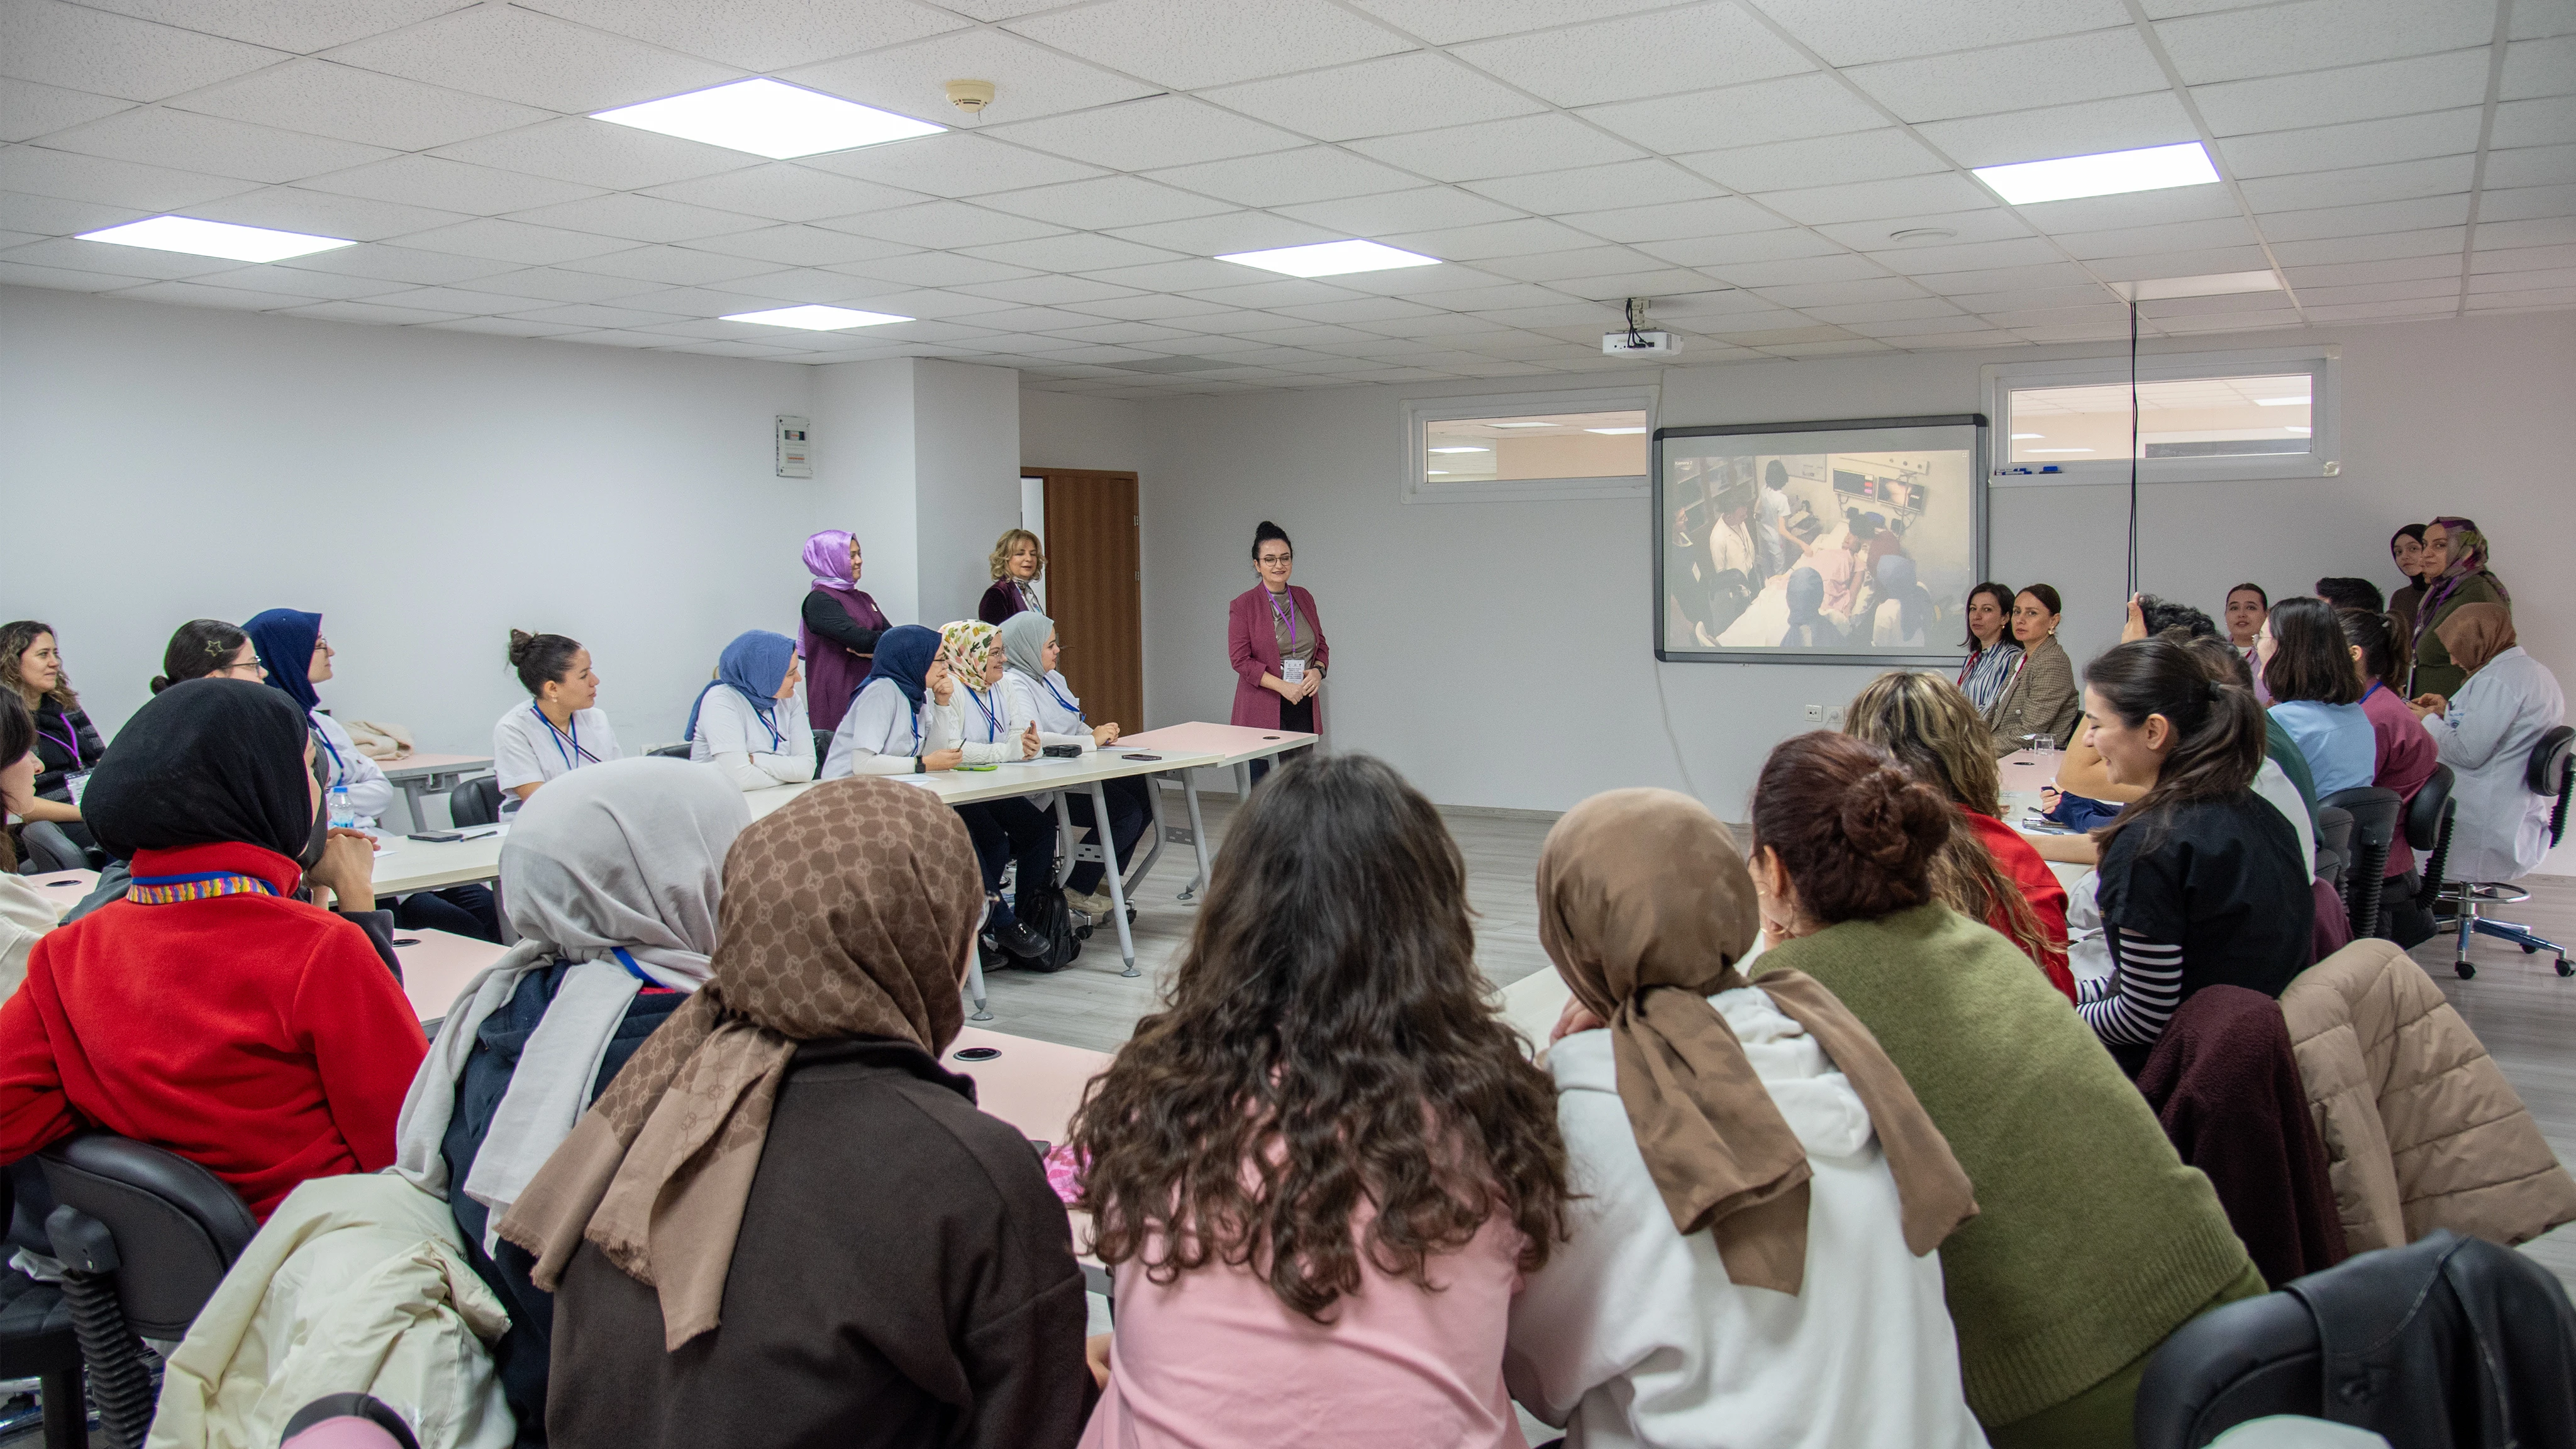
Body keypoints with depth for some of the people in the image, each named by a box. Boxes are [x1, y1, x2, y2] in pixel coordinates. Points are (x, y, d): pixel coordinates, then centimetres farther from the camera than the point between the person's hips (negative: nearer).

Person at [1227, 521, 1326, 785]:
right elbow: (1240, 659, -10)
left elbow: (1322, 645, 19)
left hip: (1303, 705, 5)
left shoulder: (1304, 598, 11)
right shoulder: (1243, 605, -5)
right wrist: (1282, 686, -18)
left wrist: (1318, 671, -4)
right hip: (1263, 708, -5)